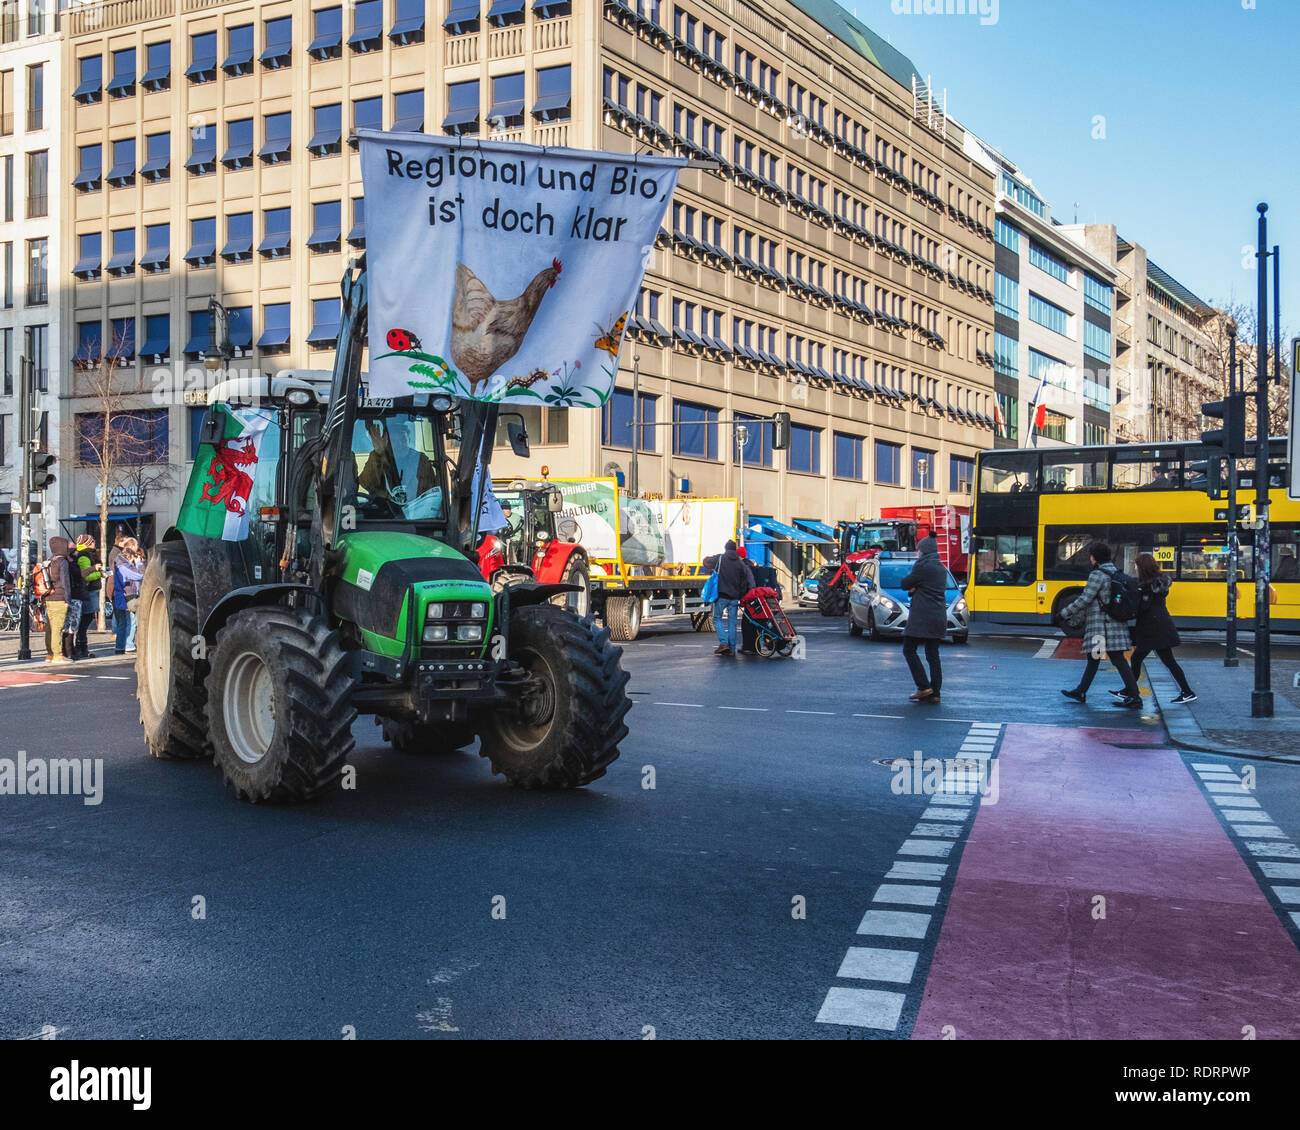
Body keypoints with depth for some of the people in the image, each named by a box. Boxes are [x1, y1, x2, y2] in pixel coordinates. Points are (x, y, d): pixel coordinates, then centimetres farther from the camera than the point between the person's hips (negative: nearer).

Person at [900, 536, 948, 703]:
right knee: (933, 655, 9)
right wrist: (915, 588, 3)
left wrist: (912, 586, 13)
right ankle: (934, 693, 7)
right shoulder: (942, 568, 15)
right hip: (939, 618, 8)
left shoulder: (923, 566, -12)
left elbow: (904, 584, -6)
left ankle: (924, 687, -9)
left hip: (923, 617, -8)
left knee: (909, 650, -1)